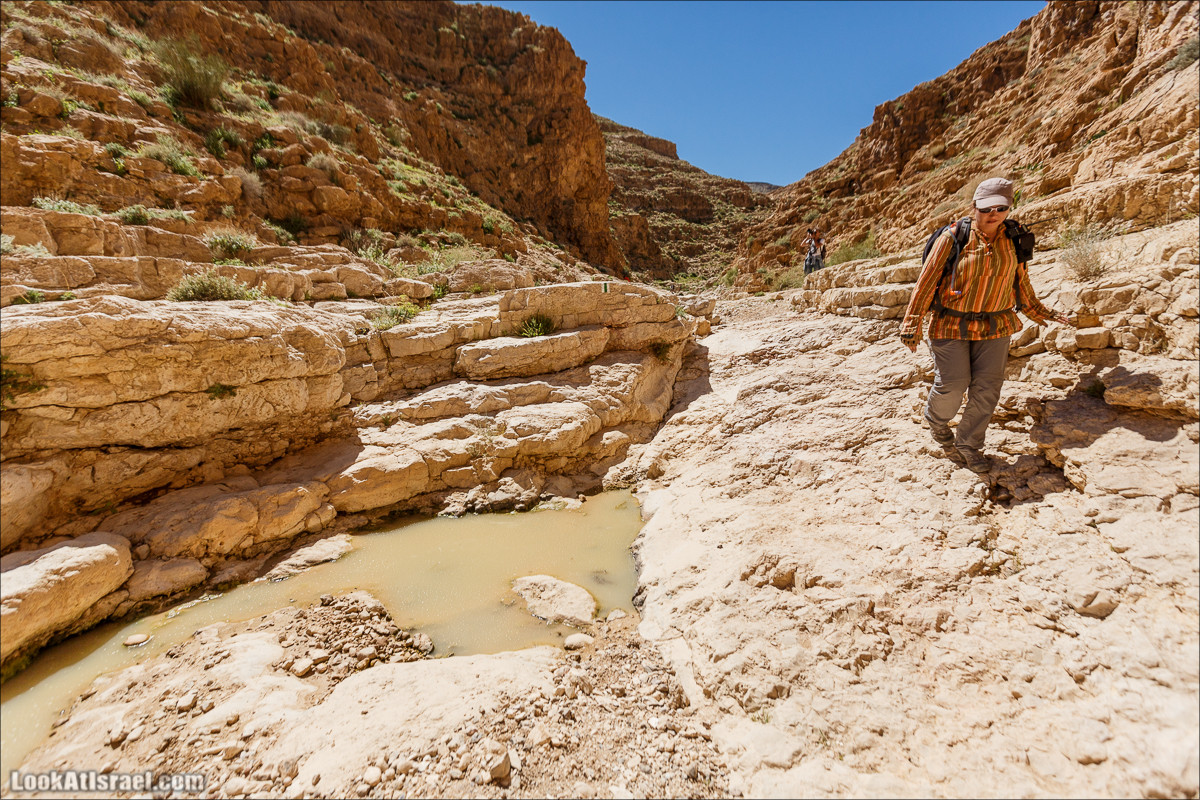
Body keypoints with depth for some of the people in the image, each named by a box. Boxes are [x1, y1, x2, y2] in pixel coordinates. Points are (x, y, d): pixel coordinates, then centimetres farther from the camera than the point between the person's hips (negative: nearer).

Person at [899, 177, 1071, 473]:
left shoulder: (1013, 240, 6)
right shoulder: (953, 237, -8)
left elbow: (1021, 282, 20)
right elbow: (927, 280, -8)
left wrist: (1040, 313, 25)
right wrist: (912, 324, -11)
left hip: (995, 327, 4)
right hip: (951, 325, -4)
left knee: (987, 389, 1)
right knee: (952, 384, -6)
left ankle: (968, 444, 16)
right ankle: (936, 420, 27)